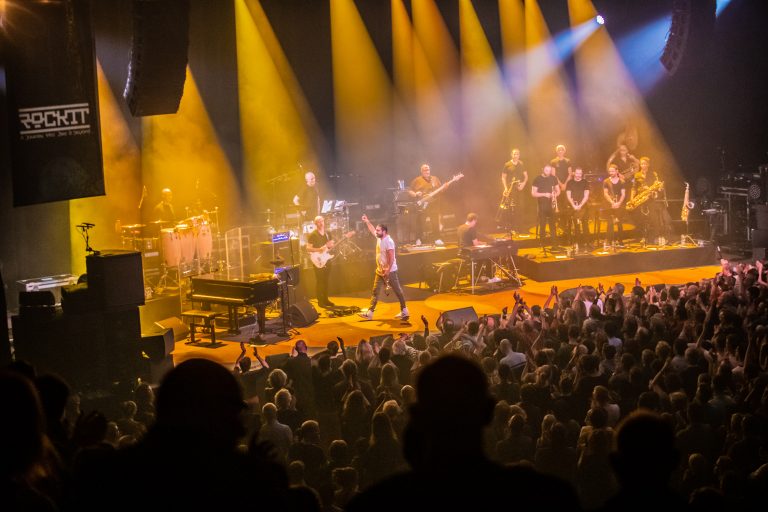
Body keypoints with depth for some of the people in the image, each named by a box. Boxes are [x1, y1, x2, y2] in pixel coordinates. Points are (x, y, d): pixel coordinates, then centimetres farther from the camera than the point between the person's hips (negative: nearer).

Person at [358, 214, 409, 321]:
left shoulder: (388, 241, -21)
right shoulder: (379, 238, 6)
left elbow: (391, 257, -26)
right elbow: (372, 231, 29)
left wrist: (388, 270, -28)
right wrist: (367, 222, 22)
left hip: (389, 271, -9)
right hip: (380, 271, 10)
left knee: (398, 290, 2)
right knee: (375, 291, 6)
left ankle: (404, 311, 10)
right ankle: (370, 312, 5)